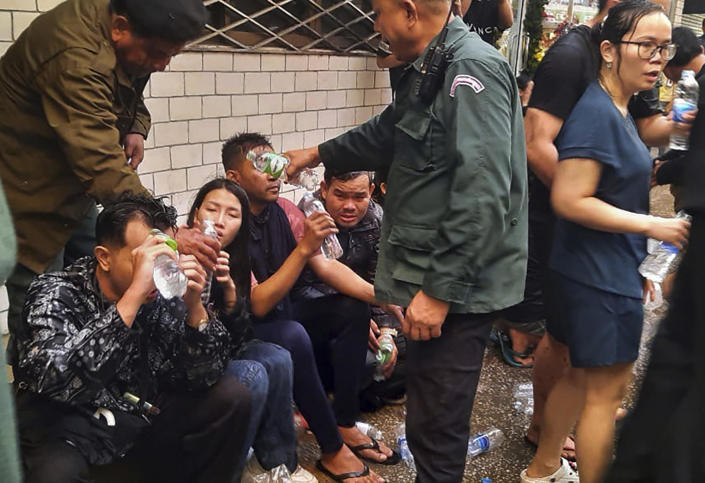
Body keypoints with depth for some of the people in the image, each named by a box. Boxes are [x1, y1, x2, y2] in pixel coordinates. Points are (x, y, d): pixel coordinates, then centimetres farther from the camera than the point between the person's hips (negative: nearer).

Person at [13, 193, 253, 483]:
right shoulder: (56, 294, -20)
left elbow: (205, 378, -9)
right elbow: (61, 383, -38)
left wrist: (194, 306, -25)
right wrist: (133, 297, -42)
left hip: (143, 413, 5)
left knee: (231, 398, -9)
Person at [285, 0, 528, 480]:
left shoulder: (473, 71, -19)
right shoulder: (430, 70, 15)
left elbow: (482, 201, -26)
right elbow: (386, 134, 32)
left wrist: (440, 289, -23)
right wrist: (317, 154, 39)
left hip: (457, 285, -10)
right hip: (433, 277, 10)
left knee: (435, 426, 2)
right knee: (429, 416, 20)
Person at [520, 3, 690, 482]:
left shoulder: (619, 111, 12)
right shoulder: (596, 112, -19)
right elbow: (570, 200, -25)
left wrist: (634, 265, 18)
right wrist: (652, 225, -18)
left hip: (610, 271, 10)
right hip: (600, 279, -10)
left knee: (583, 376, 20)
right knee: (607, 389, 3)